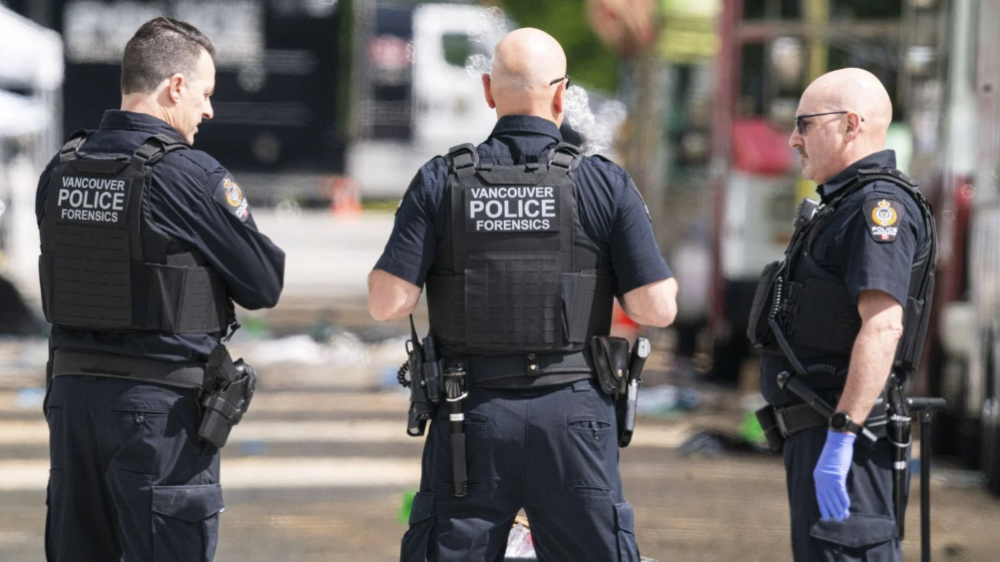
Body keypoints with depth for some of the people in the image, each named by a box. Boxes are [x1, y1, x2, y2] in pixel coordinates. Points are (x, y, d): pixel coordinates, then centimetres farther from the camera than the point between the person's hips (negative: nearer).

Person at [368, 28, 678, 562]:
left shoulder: (441, 182, -1)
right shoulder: (605, 184, -3)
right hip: (572, 414, -1)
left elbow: (387, 302, -6)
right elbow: (656, 309, -6)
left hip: (473, 414, 1)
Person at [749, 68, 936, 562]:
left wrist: (840, 439, -28)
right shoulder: (845, 206, 21)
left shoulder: (880, 206, -13)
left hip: (842, 431, -11)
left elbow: (882, 326, -25)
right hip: (814, 430, 11)